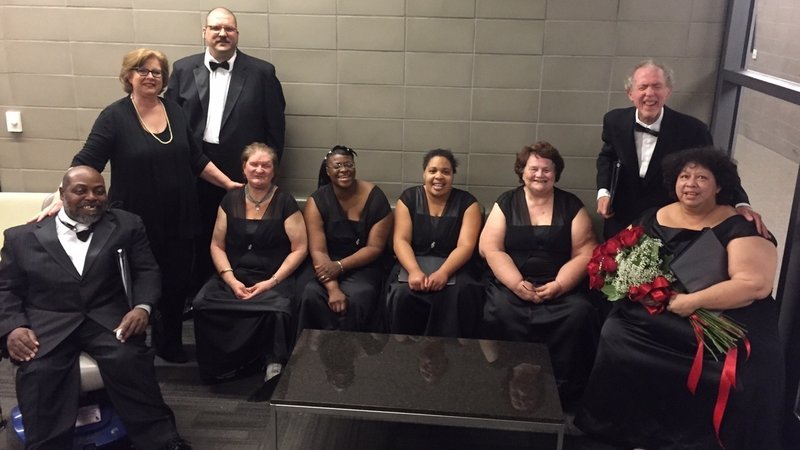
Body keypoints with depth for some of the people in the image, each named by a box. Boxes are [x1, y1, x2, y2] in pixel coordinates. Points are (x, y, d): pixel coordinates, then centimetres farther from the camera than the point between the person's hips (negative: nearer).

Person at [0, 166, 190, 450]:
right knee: (39, 372, -31)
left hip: (108, 320, 0)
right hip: (47, 326, 1)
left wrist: (142, 307, -12)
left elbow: (146, 271, 9)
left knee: (128, 360, -30)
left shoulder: (126, 225, 14)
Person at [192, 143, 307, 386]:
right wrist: (230, 279, -7)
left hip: (274, 279, -3)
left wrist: (271, 282, -12)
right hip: (233, 277, 3)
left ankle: (274, 365, -11)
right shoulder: (231, 200, 10)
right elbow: (217, 245, 10)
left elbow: (299, 249, -2)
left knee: (277, 311, -36)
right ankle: (221, 365, -5)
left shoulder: (285, 202, 0)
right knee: (202, 304, -26)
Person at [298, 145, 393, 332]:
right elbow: (318, 251, -14)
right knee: (311, 294, -29)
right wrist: (333, 288, -29)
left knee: (357, 298, -31)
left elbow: (374, 248, -8)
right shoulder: (317, 202, -6)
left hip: (363, 266, -1)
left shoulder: (375, 197, -7)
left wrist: (340, 266, -22)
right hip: (329, 265, 1)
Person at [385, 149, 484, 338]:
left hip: (454, 267, 0)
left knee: (458, 296, -33)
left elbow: (466, 246, -8)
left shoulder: (467, 202, 2)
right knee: (401, 295, -31)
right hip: (413, 264, 1)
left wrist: (443, 272, -27)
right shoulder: (408, 198, 5)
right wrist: (414, 271, -24)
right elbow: (401, 241, -4)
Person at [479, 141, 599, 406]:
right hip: (512, 284, 0)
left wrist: (559, 285, -15)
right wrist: (517, 283, -15)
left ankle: (562, 391, -11)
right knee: (499, 312, -30)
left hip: (561, 288, 0)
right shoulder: (506, 203, 8)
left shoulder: (571, 206, 8)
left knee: (580, 314, -28)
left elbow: (585, 253, 1)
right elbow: (490, 249, -1)